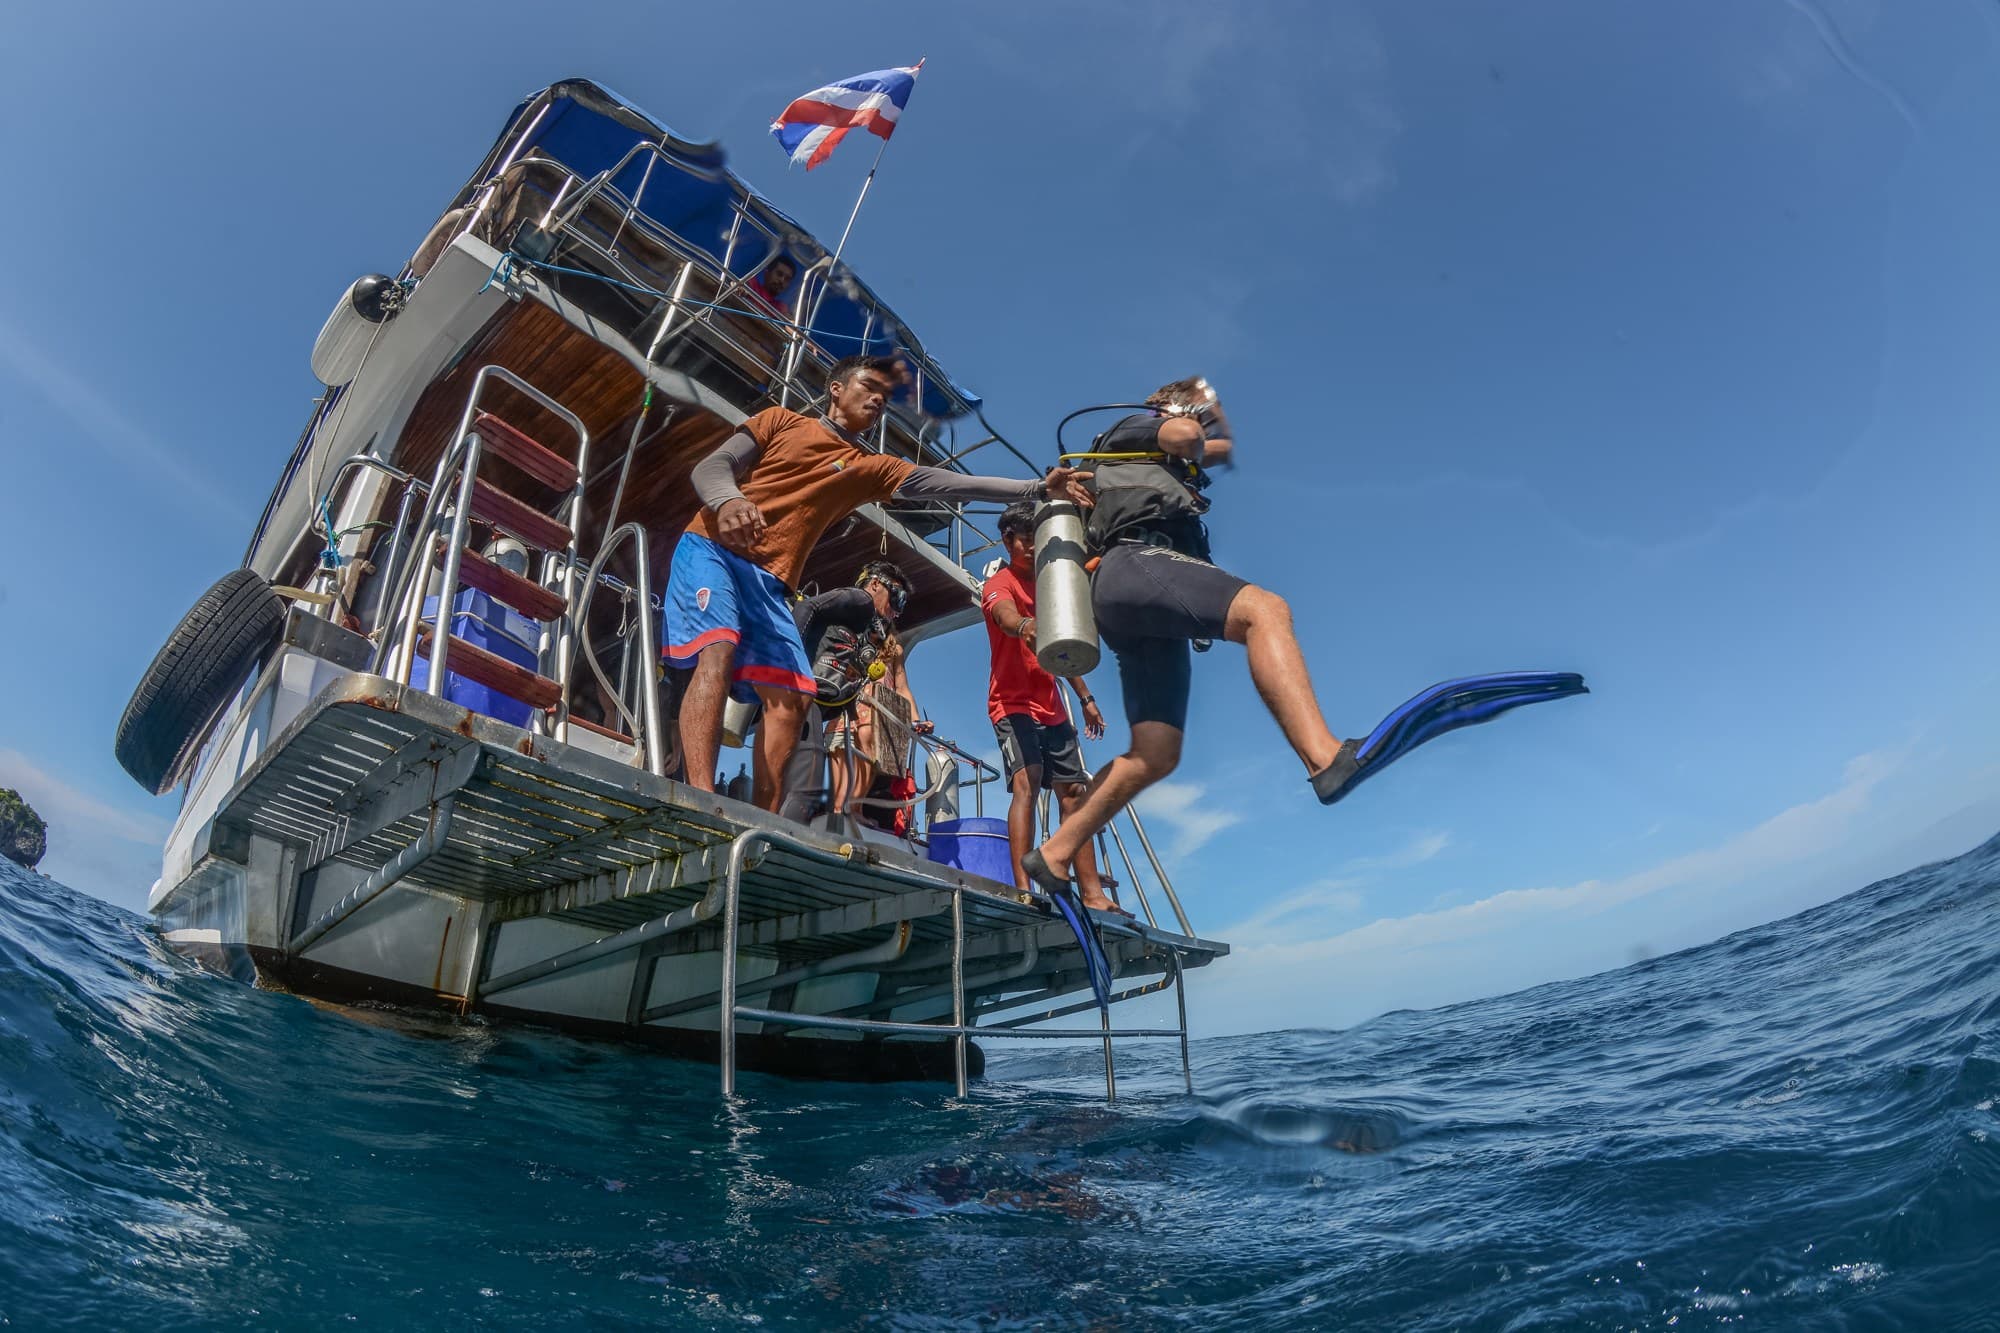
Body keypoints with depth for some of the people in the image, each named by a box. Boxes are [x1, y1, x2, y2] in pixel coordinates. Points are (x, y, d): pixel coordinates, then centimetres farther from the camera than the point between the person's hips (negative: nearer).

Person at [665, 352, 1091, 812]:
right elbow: (710, 466, 3)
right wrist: (728, 501, -22)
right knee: (717, 655, -28)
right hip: (712, 548, -4)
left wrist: (1038, 488, -2)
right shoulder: (780, 420, 13)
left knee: (790, 697, -11)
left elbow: (952, 484, 8)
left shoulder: (873, 468, 18)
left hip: (769, 580, 4)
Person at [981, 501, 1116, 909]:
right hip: (1013, 703, -7)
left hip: (1052, 708, 8)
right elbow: (1007, 618, -31)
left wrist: (1085, 698, 19)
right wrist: (1025, 626, -54)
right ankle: (1023, 888, -31)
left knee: (1073, 792, 4)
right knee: (1025, 783, -25)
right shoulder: (999, 585, -6)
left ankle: (1092, 892, 8)